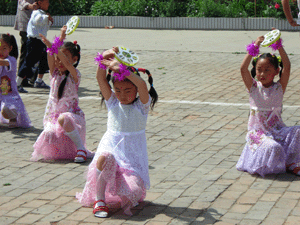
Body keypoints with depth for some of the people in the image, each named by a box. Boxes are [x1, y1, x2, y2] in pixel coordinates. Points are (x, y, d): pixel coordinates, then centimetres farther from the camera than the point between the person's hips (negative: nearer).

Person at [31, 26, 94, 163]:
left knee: (63, 119, -40)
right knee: (49, 135, -26)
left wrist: (52, 46, -37)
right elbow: (51, 57, -9)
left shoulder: (74, 75, -5)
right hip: (53, 114, 4)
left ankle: (81, 149, -24)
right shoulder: (54, 73, 8)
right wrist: (60, 39, -21)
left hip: (72, 114, -4)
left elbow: (67, 63, -26)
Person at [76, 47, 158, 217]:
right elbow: (101, 79, -5)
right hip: (110, 146, 1)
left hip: (133, 154, -1)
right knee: (105, 159, -37)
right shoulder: (113, 102, 7)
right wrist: (104, 59, -22)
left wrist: (121, 68, -31)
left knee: (133, 188, -22)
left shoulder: (142, 105, -2)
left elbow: (142, 85, -23)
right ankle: (99, 199, -20)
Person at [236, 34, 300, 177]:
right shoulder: (253, 88, -1)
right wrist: (254, 47, -19)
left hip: (277, 130, 2)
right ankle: (287, 165, -3)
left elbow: (287, 67, -13)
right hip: (257, 132, -2)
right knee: (273, 147, -32)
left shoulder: (279, 88, 1)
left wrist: (279, 46, -17)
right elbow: (243, 69, -16)